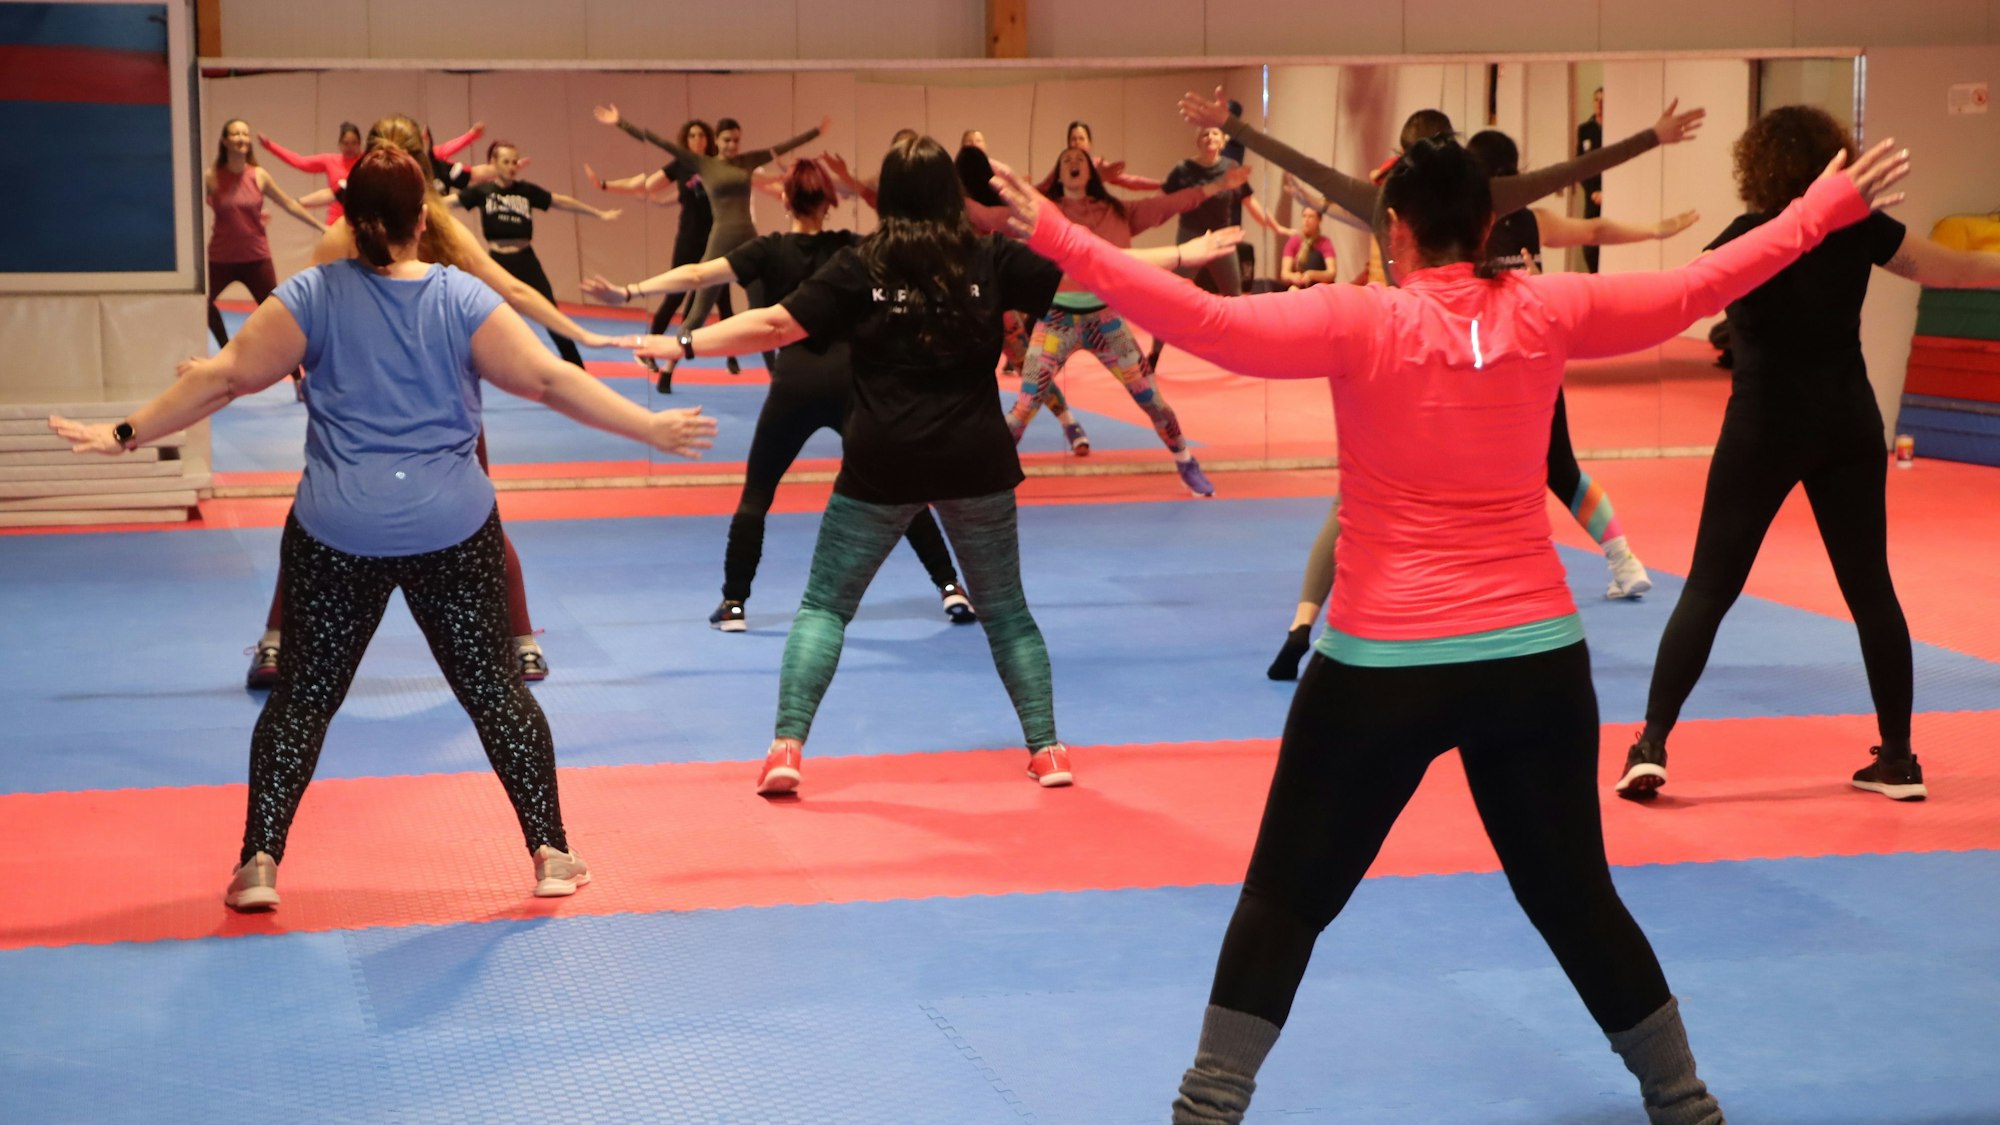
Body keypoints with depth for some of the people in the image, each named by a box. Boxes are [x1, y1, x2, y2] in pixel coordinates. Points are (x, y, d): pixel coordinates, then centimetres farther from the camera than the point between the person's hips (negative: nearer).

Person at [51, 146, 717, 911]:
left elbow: (224, 378, -3)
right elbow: (552, 381, -7)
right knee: (493, 687, 9)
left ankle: (260, 862, 7)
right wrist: (652, 430, -1)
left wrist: (126, 434, 6)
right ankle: (551, 854, 11)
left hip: (338, 532, 0)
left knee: (303, 694, 10)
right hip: (452, 528, 0)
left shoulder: (313, 297, -3)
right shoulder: (463, 300, -4)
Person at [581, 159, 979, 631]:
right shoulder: (852, 247, 6)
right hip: (849, 379, 1)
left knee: (757, 493, 12)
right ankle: (951, 589, 6)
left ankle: (733, 605, 7)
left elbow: (697, 275, -10)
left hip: (795, 383, -1)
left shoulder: (769, 251, 0)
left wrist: (631, 291, -11)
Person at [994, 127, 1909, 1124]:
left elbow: (1203, 322, -20)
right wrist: (1830, 207, 23)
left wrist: (1058, 239, -18)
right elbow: (1699, 287, 10)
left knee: (1286, 898, 9)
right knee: (1575, 897, 18)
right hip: (1535, 658, 3)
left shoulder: (1361, 322, -10)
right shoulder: (1546, 314, 0)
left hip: (1385, 665, -3)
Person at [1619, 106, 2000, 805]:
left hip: (1764, 426, -3)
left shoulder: (1747, 240, -10)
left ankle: (1652, 746, -7)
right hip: (1847, 424, 3)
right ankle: (1898, 758, 15)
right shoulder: (1859, 229, 1)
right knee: (1870, 587, 11)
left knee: (1709, 588, 0)